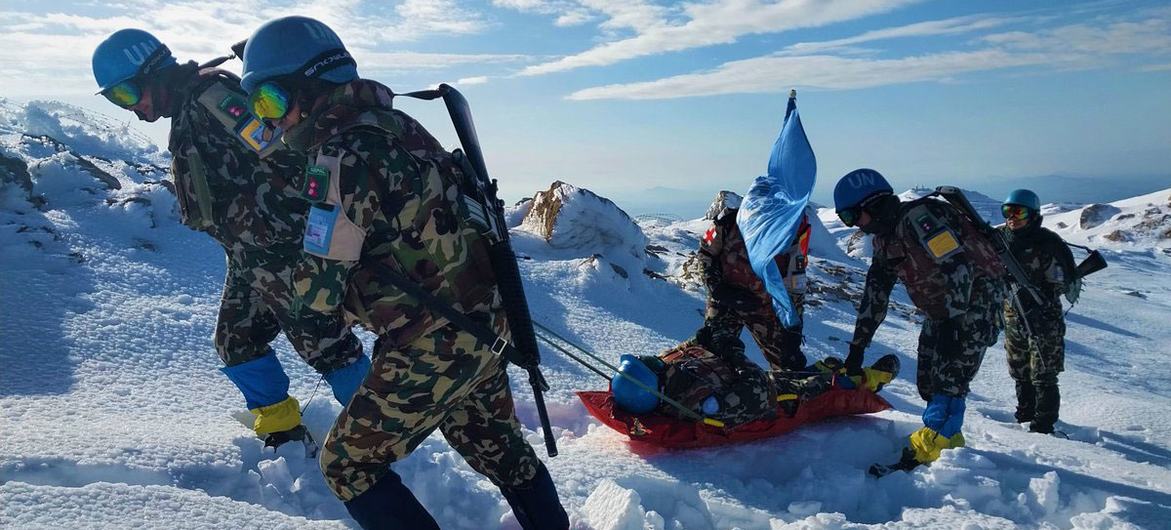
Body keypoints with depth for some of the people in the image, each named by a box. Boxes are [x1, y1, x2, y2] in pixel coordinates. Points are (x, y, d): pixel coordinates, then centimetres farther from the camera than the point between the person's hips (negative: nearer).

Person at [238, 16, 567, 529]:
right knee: (494, 443, 27)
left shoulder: (342, 158, -19)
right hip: (485, 322, 9)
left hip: (431, 346, -9)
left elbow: (319, 289, -17)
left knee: (348, 464, 10)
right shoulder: (397, 123, 8)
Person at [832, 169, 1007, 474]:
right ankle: (949, 444, 19)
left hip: (975, 300, -9)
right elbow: (875, 295, 9)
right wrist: (857, 346, 7)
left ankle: (928, 451, -12)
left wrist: (951, 323, -30)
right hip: (941, 310, 9)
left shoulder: (917, 217, -23)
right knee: (928, 382, 7)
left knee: (950, 379, -15)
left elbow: (959, 267, -28)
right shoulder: (884, 239, 7)